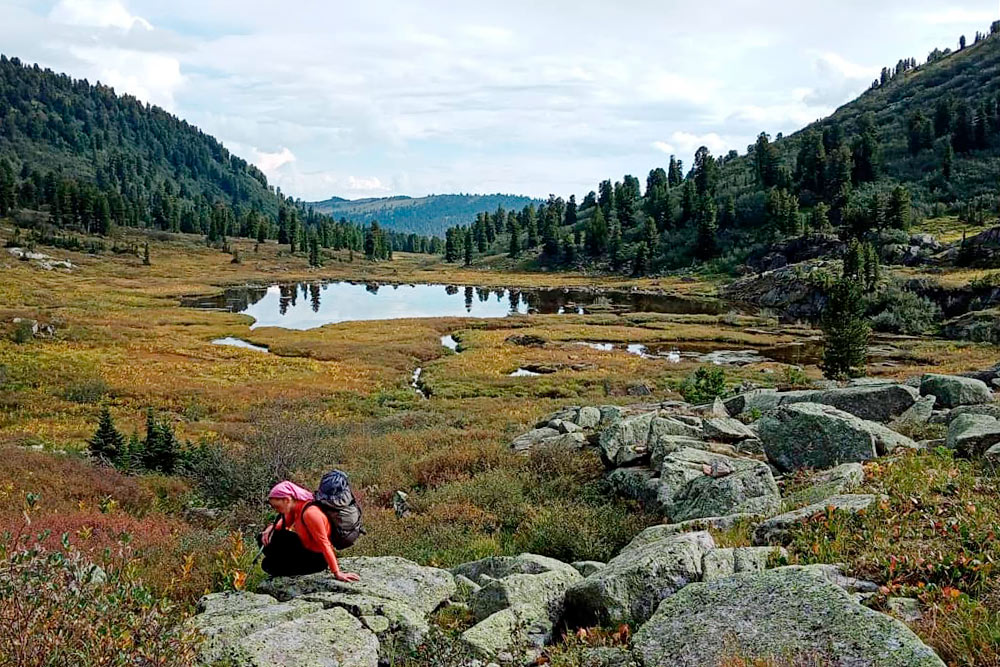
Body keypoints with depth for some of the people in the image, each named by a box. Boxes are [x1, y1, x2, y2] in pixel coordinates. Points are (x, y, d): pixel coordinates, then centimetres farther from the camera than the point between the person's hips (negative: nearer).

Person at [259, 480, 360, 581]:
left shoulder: (310, 513, -32)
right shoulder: (296, 506, -5)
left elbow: (324, 544, -31)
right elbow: (284, 523, 17)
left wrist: (337, 573, -30)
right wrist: (271, 528, -5)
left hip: (316, 558, -9)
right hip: (305, 546, 9)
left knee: (268, 565, -14)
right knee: (266, 540, 7)